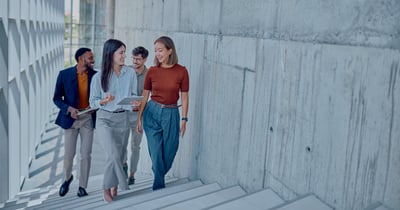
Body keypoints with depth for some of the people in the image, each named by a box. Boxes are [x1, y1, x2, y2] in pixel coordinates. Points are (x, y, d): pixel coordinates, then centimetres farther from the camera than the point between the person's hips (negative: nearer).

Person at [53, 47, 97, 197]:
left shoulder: (95, 75, -1)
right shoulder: (64, 74, -5)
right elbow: (57, 98, -1)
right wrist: (69, 109, -17)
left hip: (88, 118, 1)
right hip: (70, 118, -1)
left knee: (86, 155, 2)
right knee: (69, 154, 4)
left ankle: (82, 187, 15)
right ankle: (67, 178, 34)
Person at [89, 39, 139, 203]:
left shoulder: (130, 73, -2)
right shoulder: (99, 77, -8)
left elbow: (133, 96, 7)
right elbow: (92, 102, -1)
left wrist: (134, 102, -15)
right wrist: (104, 101, -22)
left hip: (123, 118, 3)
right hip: (105, 118, -3)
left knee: (119, 156, 8)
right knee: (114, 154, -17)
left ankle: (113, 189, 27)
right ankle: (106, 189, 3)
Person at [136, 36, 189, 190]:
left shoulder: (181, 71, -6)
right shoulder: (152, 71, -2)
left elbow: (184, 97, -1)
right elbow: (144, 96, 4)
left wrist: (184, 119, -4)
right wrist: (139, 118, 4)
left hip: (171, 114, 0)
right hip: (152, 112, 1)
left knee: (169, 152, 9)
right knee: (156, 152, 2)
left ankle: (158, 180, 37)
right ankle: (159, 187, 18)